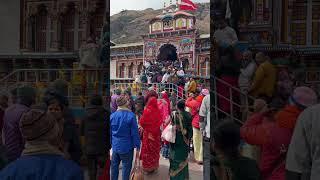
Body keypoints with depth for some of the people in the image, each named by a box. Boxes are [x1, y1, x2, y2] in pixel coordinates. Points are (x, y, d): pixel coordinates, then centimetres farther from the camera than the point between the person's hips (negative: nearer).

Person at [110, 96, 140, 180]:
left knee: (114, 166, 19)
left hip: (115, 146, 4)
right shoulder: (131, 116, -16)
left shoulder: (112, 116, -3)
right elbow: (135, 133, -13)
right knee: (126, 167, 9)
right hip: (127, 147, -4)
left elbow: (110, 132, 6)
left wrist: (110, 144, 19)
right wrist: (137, 147, -4)